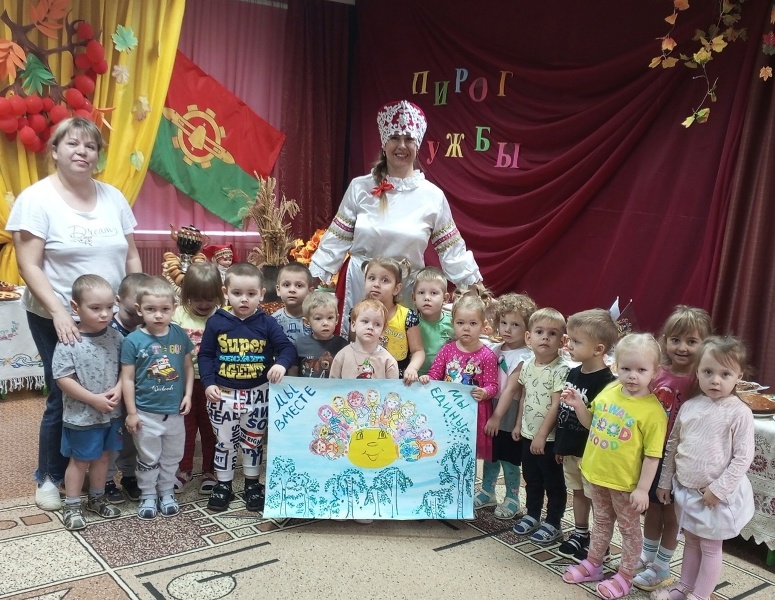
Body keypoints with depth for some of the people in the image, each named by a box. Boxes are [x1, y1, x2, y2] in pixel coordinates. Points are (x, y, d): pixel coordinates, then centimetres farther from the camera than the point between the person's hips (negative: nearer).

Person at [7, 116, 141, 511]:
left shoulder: (113, 197, 6)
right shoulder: (36, 198, -8)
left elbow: (131, 255, 10)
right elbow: (29, 265, -13)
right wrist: (59, 311, -23)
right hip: (59, 321, -4)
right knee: (64, 398, 3)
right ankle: (49, 477, 24)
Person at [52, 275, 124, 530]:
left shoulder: (115, 337, -6)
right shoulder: (69, 343, -19)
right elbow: (63, 379, -18)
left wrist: (118, 389, -16)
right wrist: (94, 399, -20)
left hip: (111, 413, 5)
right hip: (82, 416, -5)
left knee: (103, 456, 19)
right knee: (80, 460, 10)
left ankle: (97, 498, 38)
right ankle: (71, 505, 27)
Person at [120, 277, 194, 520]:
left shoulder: (180, 335, -5)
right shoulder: (133, 341, -15)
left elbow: (188, 367, 6)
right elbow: (127, 379, -10)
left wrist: (188, 394, -1)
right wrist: (131, 412, -9)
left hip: (175, 411, 3)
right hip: (146, 413, -3)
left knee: (172, 456, 18)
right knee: (148, 459, 13)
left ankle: (167, 492, 36)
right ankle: (148, 496, 31)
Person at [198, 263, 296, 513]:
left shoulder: (267, 323, -6)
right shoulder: (216, 322, -6)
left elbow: (287, 348, -9)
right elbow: (205, 355, -2)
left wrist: (281, 364, -30)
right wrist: (208, 383, -12)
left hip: (257, 393, 1)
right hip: (223, 394, 0)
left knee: (253, 441, 15)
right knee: (224, 442, 12)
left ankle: (252, 485, 31)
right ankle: (223, 485, 28)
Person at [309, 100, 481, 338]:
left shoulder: (432, 196, -3)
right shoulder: (360, 187, -2)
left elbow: (451, 249, 3)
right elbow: (336, 239, 2)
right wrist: (312, 279, 0)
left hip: (406, 291, 0)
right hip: (359, 285, 0)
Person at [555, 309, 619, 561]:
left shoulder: (606, 382, -21)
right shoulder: (573, 373, 4)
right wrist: (559, 444, 16)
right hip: (570, 449, 8)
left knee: (596, 498, 7)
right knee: (578, 493, 21)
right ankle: (580, 535, 37)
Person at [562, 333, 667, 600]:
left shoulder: (653, 411, -21)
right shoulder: (608, 392, -4)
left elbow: (652, 455, -18)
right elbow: (592, 423, 13)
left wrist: (642, 489, -17)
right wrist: (579, 406, -5)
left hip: (625, 482, -6)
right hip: (597, 473, 6)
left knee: (629, 528, 15)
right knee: (601, 521, 24)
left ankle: (625, 576, 31)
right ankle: (592, 564, 40)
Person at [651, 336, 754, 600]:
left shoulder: (739, 413, -16)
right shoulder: (689, 407, -1)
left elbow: (743, 457, -16)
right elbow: (672, 446, 8)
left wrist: (718, 489, -17)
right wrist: (665, 482, 10)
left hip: (717, 494, -5)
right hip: (686, 489, 5)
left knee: (710, 547, 10)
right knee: (690, 541, 21)